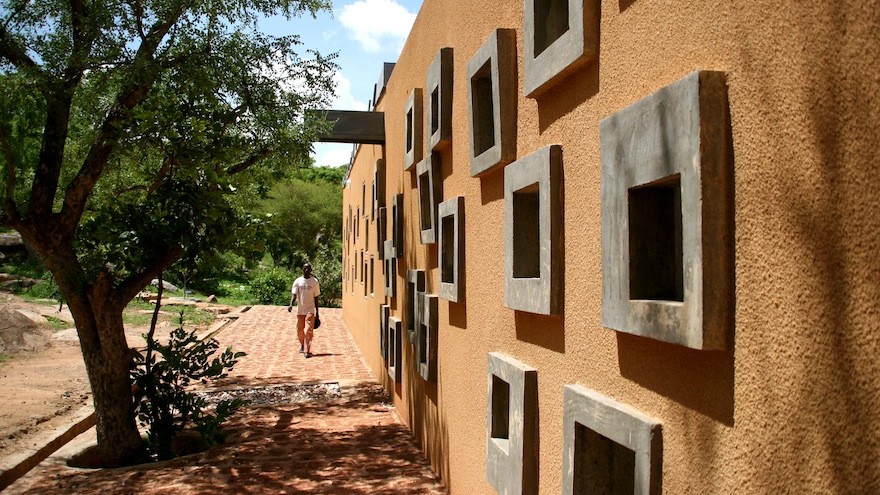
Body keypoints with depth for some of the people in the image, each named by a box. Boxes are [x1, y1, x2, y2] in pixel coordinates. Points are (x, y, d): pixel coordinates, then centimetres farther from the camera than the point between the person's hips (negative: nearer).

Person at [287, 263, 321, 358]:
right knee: (300, 330, 11)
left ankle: (307, 351, -14)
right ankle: (302, 345, 36)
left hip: (310, 310, -2)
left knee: (309, 330, -13)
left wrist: (317, 312, 5)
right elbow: (294, 294, -7)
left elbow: (316, 297, 6)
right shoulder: (298, 281, 2)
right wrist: (291, 304, -26)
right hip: (300, 310, 2)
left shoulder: (314, 282, 2)